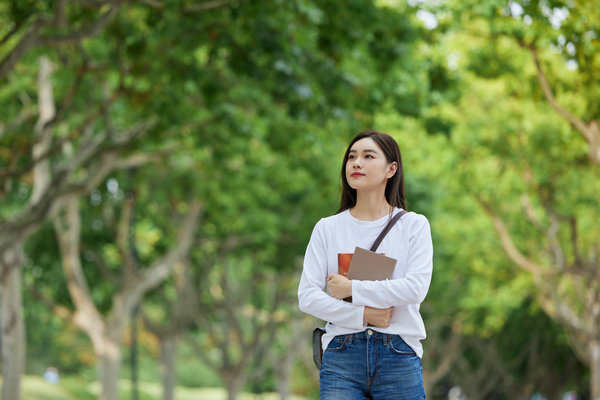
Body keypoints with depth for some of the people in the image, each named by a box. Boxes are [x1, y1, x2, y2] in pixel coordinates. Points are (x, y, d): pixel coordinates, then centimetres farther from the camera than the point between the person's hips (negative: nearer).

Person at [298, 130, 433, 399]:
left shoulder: (413, 225, 5)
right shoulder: (327, 228, 9)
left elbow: (416, 288, -9)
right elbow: (307, 296, 1)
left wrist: (352, 289, -8)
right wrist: (362, 315, -10)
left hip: (398, 355, -1)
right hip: (341, 355, 1)